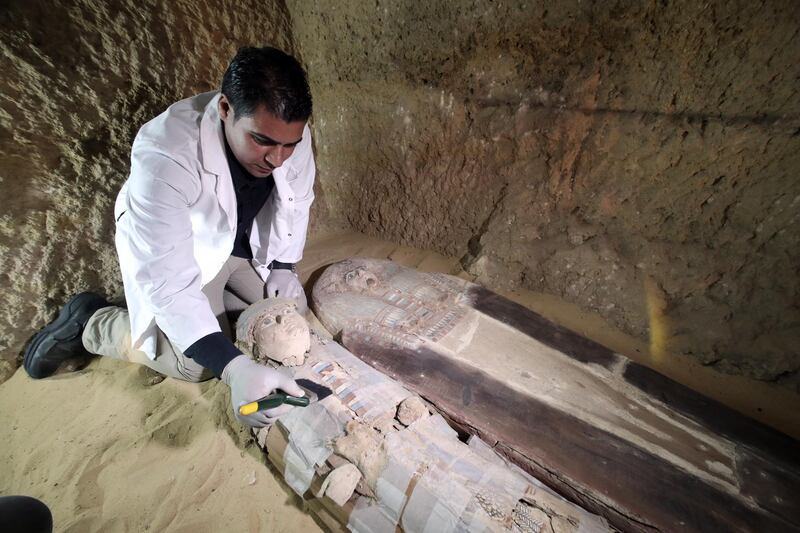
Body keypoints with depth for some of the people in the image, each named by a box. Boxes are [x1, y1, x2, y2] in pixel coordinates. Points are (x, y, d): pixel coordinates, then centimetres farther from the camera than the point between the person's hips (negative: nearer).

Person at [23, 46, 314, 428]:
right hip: (170, 250, -5)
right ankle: (90, 322, 11)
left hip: (244, 243, 6)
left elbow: (296, 203, -3)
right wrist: (233, 366, -49)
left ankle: (213, 299, 21)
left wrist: (284, 266, -7)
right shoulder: (164, 153, -37)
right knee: (197, 364, -12)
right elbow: (168, 281, -39)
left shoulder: (290, 133, -22)